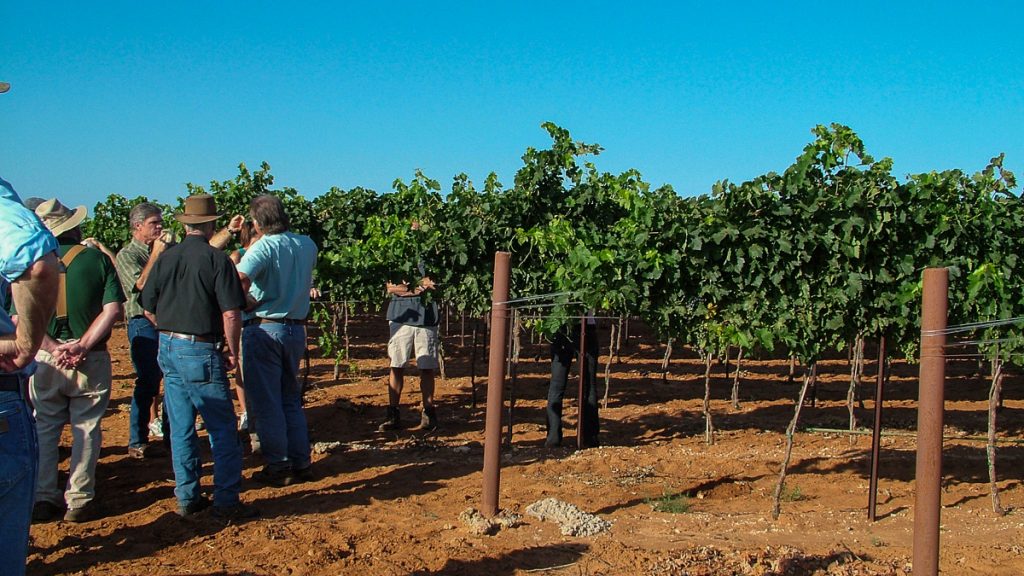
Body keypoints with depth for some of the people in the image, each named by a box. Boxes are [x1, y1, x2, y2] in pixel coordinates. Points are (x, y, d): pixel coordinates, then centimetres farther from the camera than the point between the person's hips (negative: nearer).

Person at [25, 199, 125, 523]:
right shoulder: (97, 259, -3)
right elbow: (113, 310, -13)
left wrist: (53, 347, -12)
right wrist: (82, 346, -15)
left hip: (45, 358, 1)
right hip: (91, 360, -1)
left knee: (44, 429, 14)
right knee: (86, 429, 8)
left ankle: (44, 498, 17)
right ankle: (79, 500, 9)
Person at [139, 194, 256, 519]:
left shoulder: (165, 258, 5)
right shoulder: (216, 259, -11)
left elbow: (148, 308, 11)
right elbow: (231, 313, -15)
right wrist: (232, 350, -3)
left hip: (168, 349, 6)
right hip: (201, 351, -6)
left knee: (181, 428, 13)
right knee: (222, 428, 0)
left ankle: (187, 499, 19)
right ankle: (227, 502, 0)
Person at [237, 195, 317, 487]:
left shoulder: (264, 247, -14)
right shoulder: (308, 245, 3)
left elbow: (240, 279, -31)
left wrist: (248, 302, -12)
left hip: (264, 329, -6)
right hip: (296, 329, 6)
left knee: (266, 402, 4)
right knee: (291, 399, 18)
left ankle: (277, 467, 8)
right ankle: (301, 463, 18)